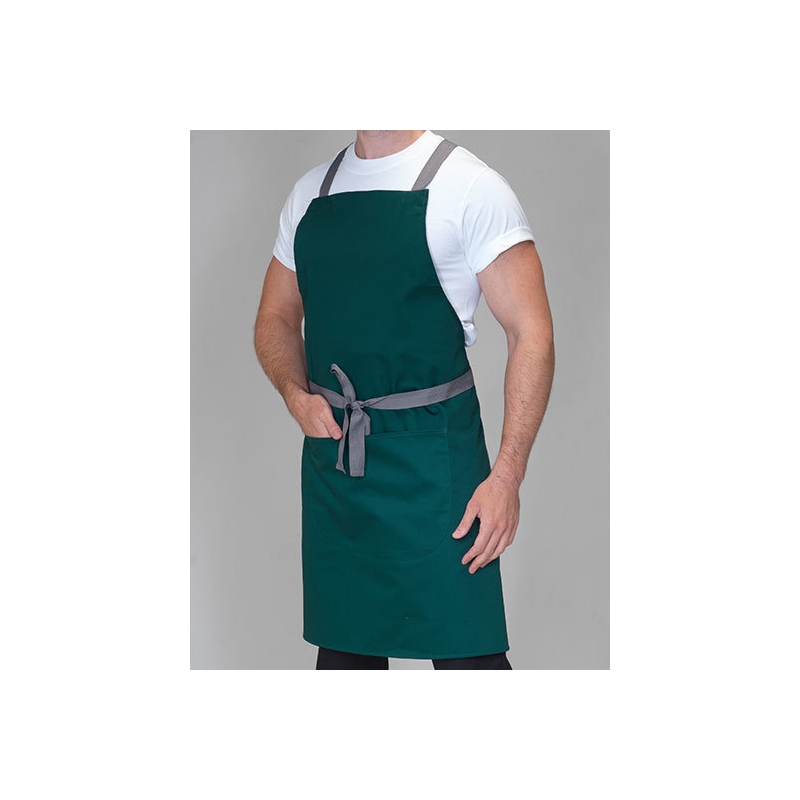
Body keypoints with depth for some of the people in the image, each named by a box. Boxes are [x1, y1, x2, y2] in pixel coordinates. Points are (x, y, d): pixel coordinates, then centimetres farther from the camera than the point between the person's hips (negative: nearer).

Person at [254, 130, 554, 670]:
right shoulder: (310, 191, 12)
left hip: (430, 461, -5)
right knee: (343, 647, 13)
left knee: (463, 655, -8)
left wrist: (507, 475, -17)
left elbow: (531, 333, -10)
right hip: (330, 455, 6)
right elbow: (276, 319, 21)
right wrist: (296, 394, -2)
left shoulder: (468, 186, -6)